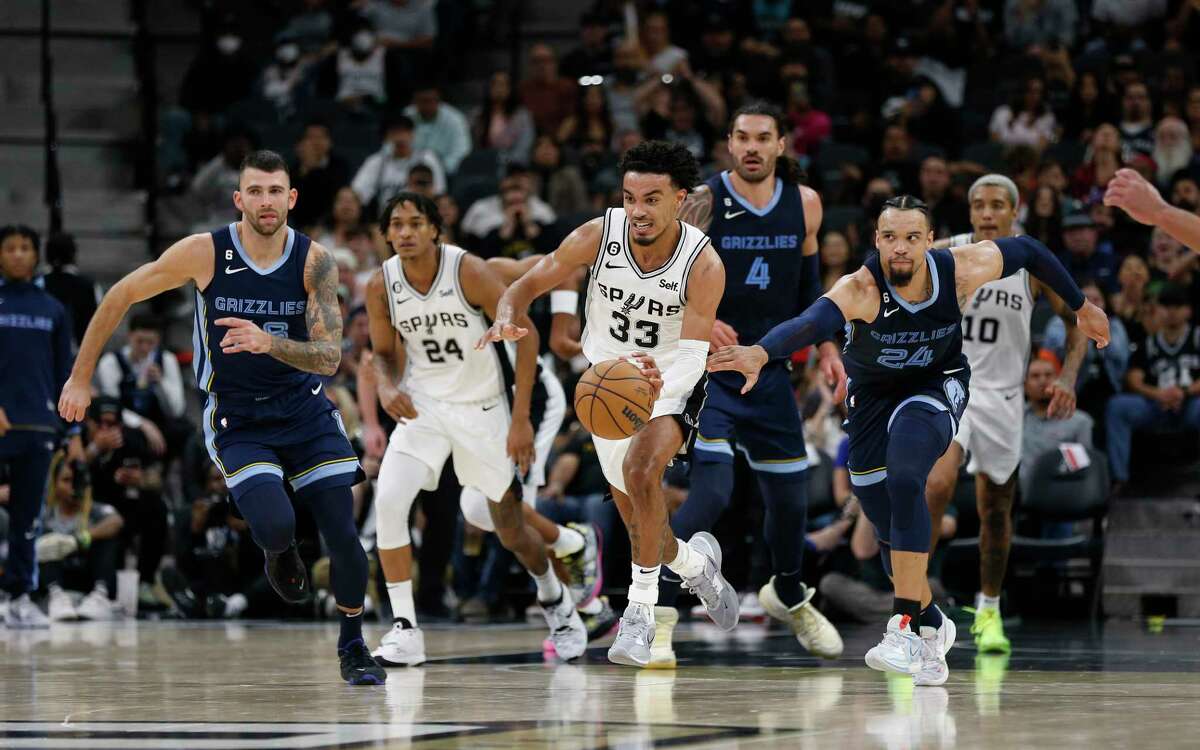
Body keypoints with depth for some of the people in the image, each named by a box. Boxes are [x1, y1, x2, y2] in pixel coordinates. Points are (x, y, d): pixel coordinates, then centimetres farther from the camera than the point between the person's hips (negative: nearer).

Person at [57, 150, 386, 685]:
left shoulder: (315, 261, -11)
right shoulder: (204, 253, -15)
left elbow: (329, 357, -17)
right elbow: (119, 297, -3)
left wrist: (269, 342, -36)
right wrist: (81, 377, 1)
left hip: (304, 410, 2)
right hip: (236, 419, -2)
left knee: (344, 535, -6)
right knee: (275, 526, -25)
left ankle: (353, 647, 19)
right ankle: (280, 553, 15)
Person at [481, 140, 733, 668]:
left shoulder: (703, 265, -26)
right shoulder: (598, 236, -19)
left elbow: (692, 353, -32)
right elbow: (527, 285, -12)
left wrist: (658, 379, -55)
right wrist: (508, 318, -36)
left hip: (671, 384, -4)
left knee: (643, 470, -32)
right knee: (642, 529, 11)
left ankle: (640, 610, -22)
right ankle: (695, 562, 45)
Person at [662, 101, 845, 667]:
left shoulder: (804, 204, 2)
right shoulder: (702, 203, -13)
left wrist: (826, 346, 12)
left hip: (770, 367, 5)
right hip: (704, 366, -5)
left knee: (790, 494, 15)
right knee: (712, 491, -21)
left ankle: (788, 596, 43)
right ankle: (658, 616, -14)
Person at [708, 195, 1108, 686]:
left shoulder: (961, 269, -24)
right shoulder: (861, 290, -31)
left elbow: (1029, 252, -4)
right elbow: (814, 322, -52)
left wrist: (1081, 307, 8)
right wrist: (762, 352, -73)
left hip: (938, 387, -1)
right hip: (873, 396, 1)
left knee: (904, 481, -30)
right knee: (891, 533, 7)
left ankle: (906, 625, -31)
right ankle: (931, 627, 35)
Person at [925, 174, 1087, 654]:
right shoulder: (941, 256, -7)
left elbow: (1077, 320, 6)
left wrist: (1068, 379, -7)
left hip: (1000, 397, 2)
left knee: (995, 510, 10)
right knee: (938, 485, -25)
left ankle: (988, 610, 29)